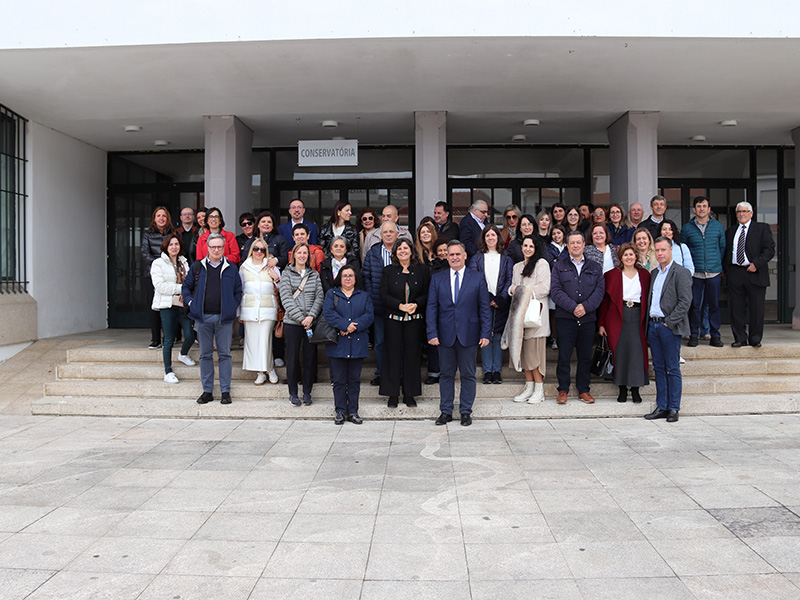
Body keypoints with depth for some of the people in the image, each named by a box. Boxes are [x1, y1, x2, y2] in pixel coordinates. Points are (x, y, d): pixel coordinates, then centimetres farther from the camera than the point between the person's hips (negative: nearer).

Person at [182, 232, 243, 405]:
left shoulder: (231, 268, 6)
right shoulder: (197, 267, 7)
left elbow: (238, 291, 11)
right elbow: (186, 287, 15)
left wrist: (232, 307, -1)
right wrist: (191, 303, 2)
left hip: (224, 318, -1)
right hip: (203, 317, 1)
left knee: (224, 354, 2)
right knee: (205, 355, 7)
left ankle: (226, 391, 8)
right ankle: (207, 391, 15)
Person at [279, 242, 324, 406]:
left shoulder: (314, 274, 11)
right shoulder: (287, 273, 4)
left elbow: (319, 297, 3)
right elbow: (286, 299, -5)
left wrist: (311, 316, -11)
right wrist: (301, 318, -13)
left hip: (311, 322, 2)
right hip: (292, 323, -2)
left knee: (310, 357, 5)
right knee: (293, 357, 4)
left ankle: (307, 392, 17)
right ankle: (293, 393, 16)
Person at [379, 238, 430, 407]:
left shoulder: (422, 270, 5)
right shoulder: (388, 271, 5)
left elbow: (427, 294, 3)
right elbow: (384, 295, -2)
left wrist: (416, 304, -15)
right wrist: (400, 306, -15)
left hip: (415, 319, 0)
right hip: (393, 319, 0)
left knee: (412, 355, 5)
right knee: (393, 355, 2)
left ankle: (409, 394, 15)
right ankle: (393, 394, 12)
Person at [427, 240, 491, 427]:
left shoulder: (477, 279, 3)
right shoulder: (437, 279, 6)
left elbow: (484, 308, 2)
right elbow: (432, 308, 4)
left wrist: (485, 334, -5)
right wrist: (432, 333, -5)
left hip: (468, 335, -1)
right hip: (445, 335, 1)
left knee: (468, 375, 6)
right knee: (446, 374, 8)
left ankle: (466, 412, 18)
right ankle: (446, 411, 19)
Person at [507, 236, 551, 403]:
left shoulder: (542, 263, 1)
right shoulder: (517, 266, 23)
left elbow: (544, 288, -8)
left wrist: (525, 292, -12)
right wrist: (513, 289, -1)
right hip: (520, 313, 6)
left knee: (533, 350, -9)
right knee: (522, 349, 3)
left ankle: (539, 390, -2)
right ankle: (529, 387, 11)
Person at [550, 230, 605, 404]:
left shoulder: (595, 267, 13)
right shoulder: (559, 266, 6)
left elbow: (600, 290, 3)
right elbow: (555, 290, -5)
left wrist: (585, 307, -13)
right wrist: (573, 307, -15)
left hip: (588, 319, 2)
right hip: (565, 318, -2)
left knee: (585, 357, 8)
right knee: (564, 357, 1)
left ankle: (583, 390, 19)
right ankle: (563, 390, 11)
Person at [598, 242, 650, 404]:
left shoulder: (644, 274, 11)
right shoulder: (612, 275, 5)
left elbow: (648, 298, 11)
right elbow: (605, 299, 3)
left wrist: (648, 320, 2)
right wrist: (601, 323, -2)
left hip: (637, 317, 1)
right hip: (617, 317, -1)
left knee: (638, 351, -4)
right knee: (620, 352, -1)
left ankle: (635, 389, 6)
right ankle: (622, 389, 10)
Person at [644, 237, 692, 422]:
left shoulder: (681, 273, -5)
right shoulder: (653, 273, 16)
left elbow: (685, 301, -13)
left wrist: (669, 322, -15)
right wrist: (649, 321, 8)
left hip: (669, 327, -6)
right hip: (653, 325, 7)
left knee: (673, 369, -1)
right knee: (659, 368, 10)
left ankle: (673, 408, 7)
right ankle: (661, 407, 16)